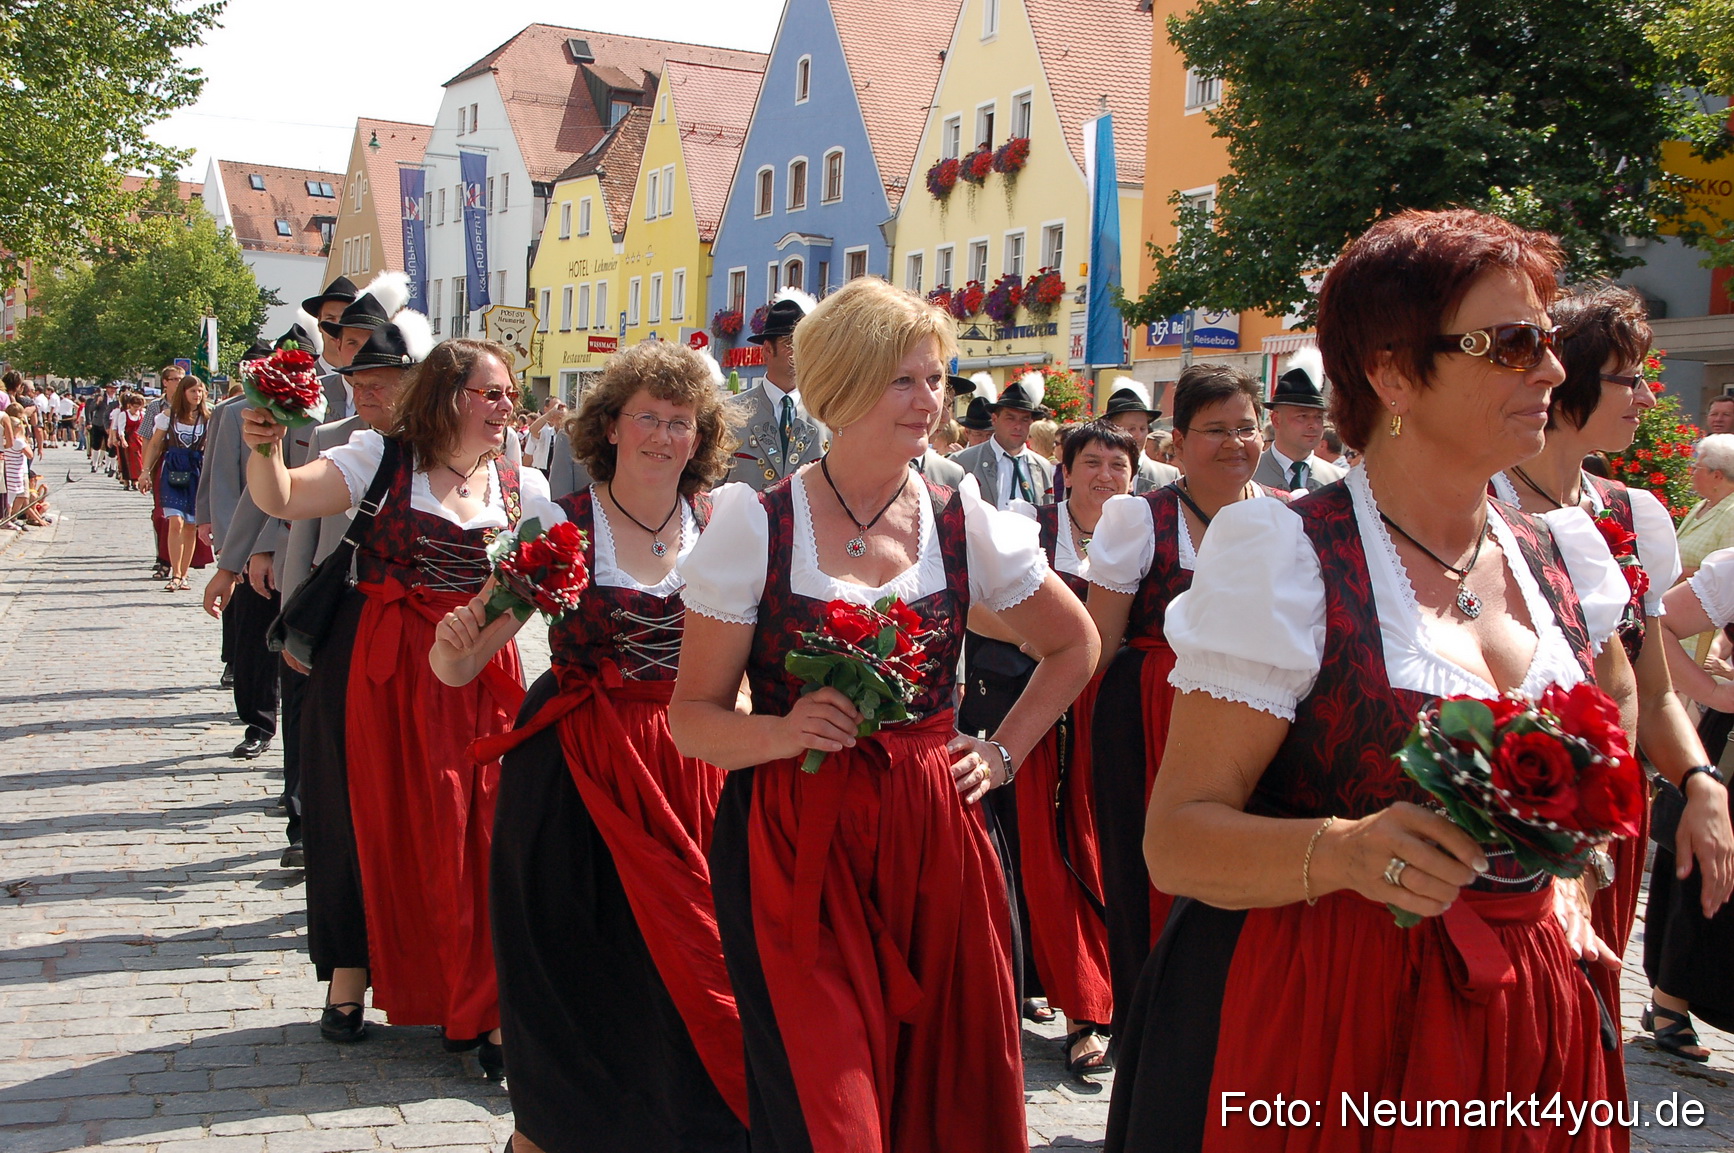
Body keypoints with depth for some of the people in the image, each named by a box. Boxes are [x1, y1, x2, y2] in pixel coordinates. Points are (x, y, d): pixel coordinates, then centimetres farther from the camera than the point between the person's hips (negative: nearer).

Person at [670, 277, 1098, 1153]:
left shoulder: (968, 527, 3)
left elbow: (1075, 645, 19)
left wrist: (1004, 753, 10)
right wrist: (782, 731, -21)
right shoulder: (755, 525, -5)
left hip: (932, 838, 3)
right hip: (791, 849, -3)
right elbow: (693, 716, -3)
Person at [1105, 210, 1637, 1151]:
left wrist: (1556, 890, 9)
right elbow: (1176, 841, -17)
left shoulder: (1561, 561, 4)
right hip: (1314, 1023, -5)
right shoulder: (1285, 558, -14)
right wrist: (1342, 851, -33)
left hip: (1521, 1017, 6)